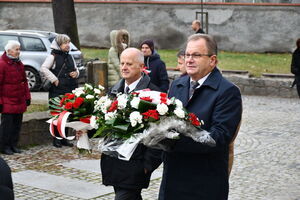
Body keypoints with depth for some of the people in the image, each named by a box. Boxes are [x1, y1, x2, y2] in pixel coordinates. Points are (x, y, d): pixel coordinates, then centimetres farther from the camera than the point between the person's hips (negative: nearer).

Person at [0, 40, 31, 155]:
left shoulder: (19, 64, 13)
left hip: (19, 101, 7)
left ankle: (14, 145, 21)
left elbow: (24, 81, 20)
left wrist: (27, 96, 14)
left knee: (17, 123, 10)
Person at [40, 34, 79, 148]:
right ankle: (56, 139, 4)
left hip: (70, 89, 7)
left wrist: (76, 73, 5)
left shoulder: (69, 57, 16)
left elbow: (75, 68, 27)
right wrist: (54, 79, -15)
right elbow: (43, 69, -14)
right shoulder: (53, 56, -5)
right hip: (57, 90, -6)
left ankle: (64, 138, 17)